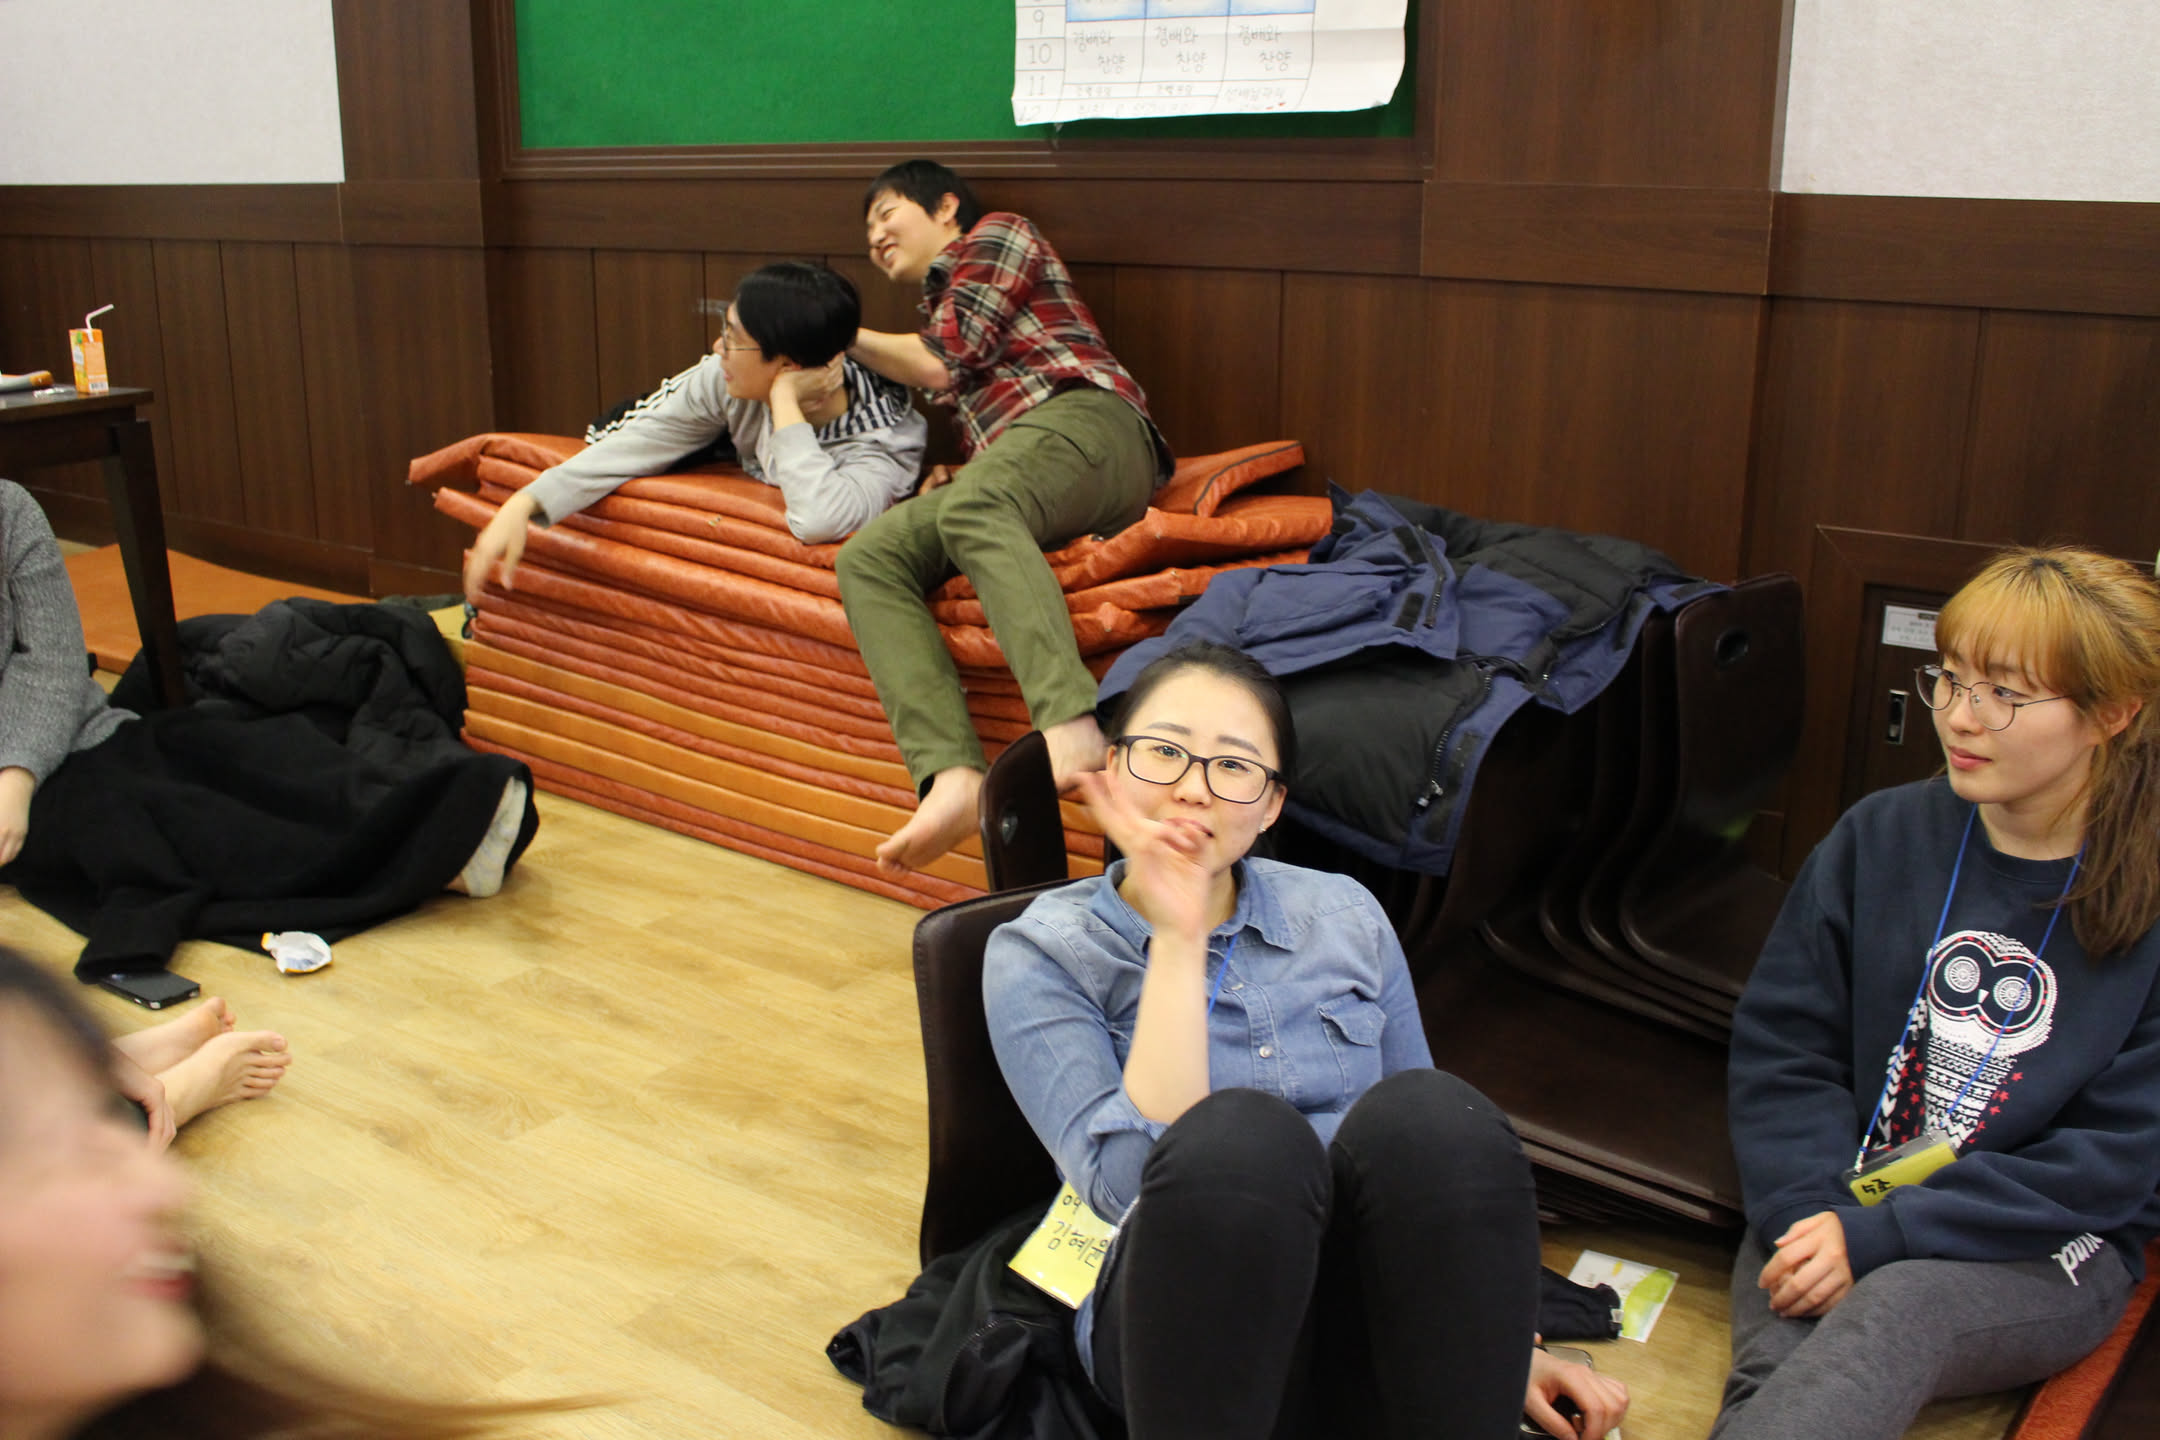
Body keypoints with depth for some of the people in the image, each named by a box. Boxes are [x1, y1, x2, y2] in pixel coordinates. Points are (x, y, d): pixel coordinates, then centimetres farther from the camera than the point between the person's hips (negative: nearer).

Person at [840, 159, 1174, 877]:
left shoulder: (997, 234, 18)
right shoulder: (943, 305, 42)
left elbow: (939, 363, 5)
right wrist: (951, 471, 12)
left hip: (1083, 418, -7)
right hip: (1003, 474, 7)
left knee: (974, 506, -40)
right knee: (867, 557, -19)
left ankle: (1073, 730, -63)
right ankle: (953, 778, -42)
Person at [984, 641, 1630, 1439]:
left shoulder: (1345, 916, 12)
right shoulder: (1037, 954, 0)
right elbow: (1135, 1180, -15)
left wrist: (1507, 1346, 10)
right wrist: (1178, 940, -16)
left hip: (1373, 1323, 3)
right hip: (1193, 1333, -2)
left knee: (1429, 1110, -30)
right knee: (1237, 1134, -36)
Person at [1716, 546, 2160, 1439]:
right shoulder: (1879, 837, 2)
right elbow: (1781, 1045, 2)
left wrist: (1880, 1236, -18)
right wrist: (1807, 1212, -16)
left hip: (2040, 1249, -2)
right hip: (1837, 1203, 3)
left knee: (1887, 1313, -36)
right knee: (1772, 1367, -30)